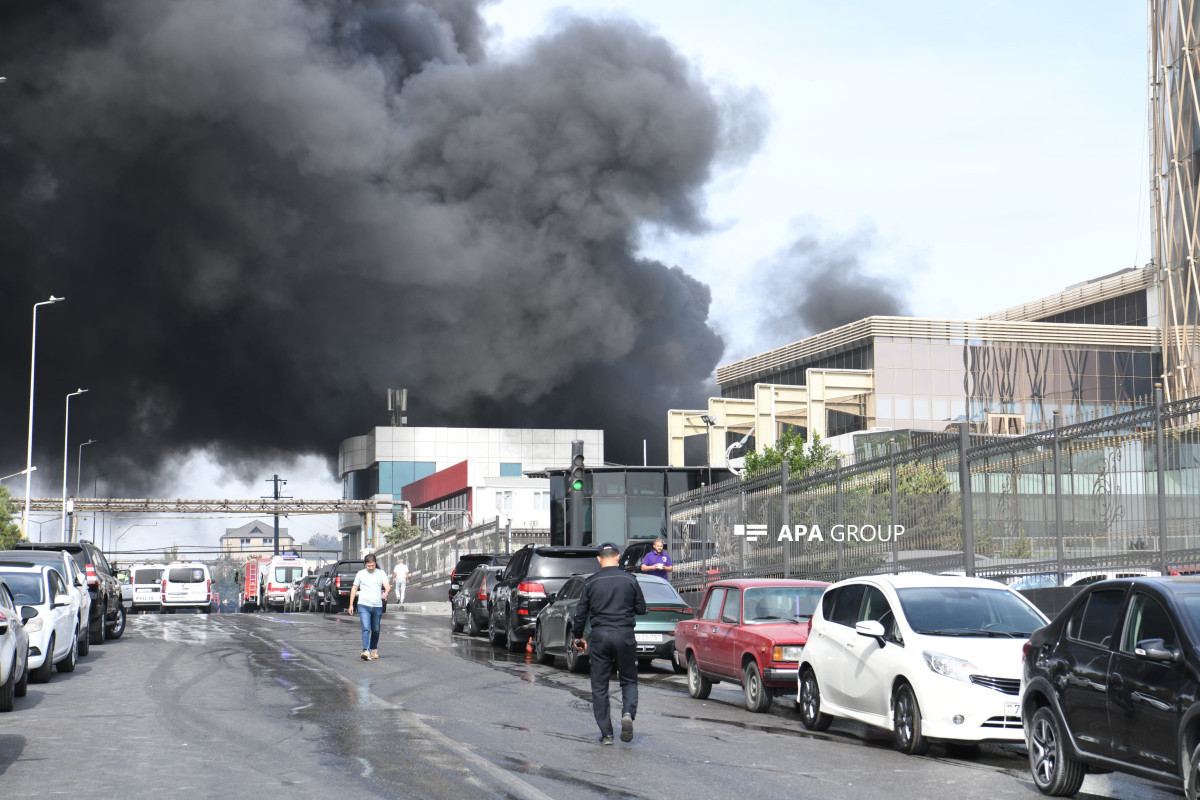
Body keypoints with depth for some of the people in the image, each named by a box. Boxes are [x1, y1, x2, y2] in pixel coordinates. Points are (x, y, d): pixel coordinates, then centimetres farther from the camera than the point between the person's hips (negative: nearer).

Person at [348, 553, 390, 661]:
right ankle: (366, 651, -23)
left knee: (376, 630, 12)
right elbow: (354, 588, 13)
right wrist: (351, 605, 9)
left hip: (377, 606, 2)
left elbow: (387, 585, -4)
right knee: (366, 628, -15)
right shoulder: (360, 574, 7)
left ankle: (374, 649, 31)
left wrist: (386, 592, -28)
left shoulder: (381, 573, 8)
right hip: (364, 606, -2)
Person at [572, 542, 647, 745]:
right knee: (629, 681, 14)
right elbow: (641, 609, 5)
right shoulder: (629, 580, 0)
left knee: (599, 686, 7)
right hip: (625, 635, 0)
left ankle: (606, 734, 4)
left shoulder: (591, 582, 0)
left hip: (600, 636, 0)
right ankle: (628, 713, -14)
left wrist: (578, 636, 17)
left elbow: (581, 612, 3)